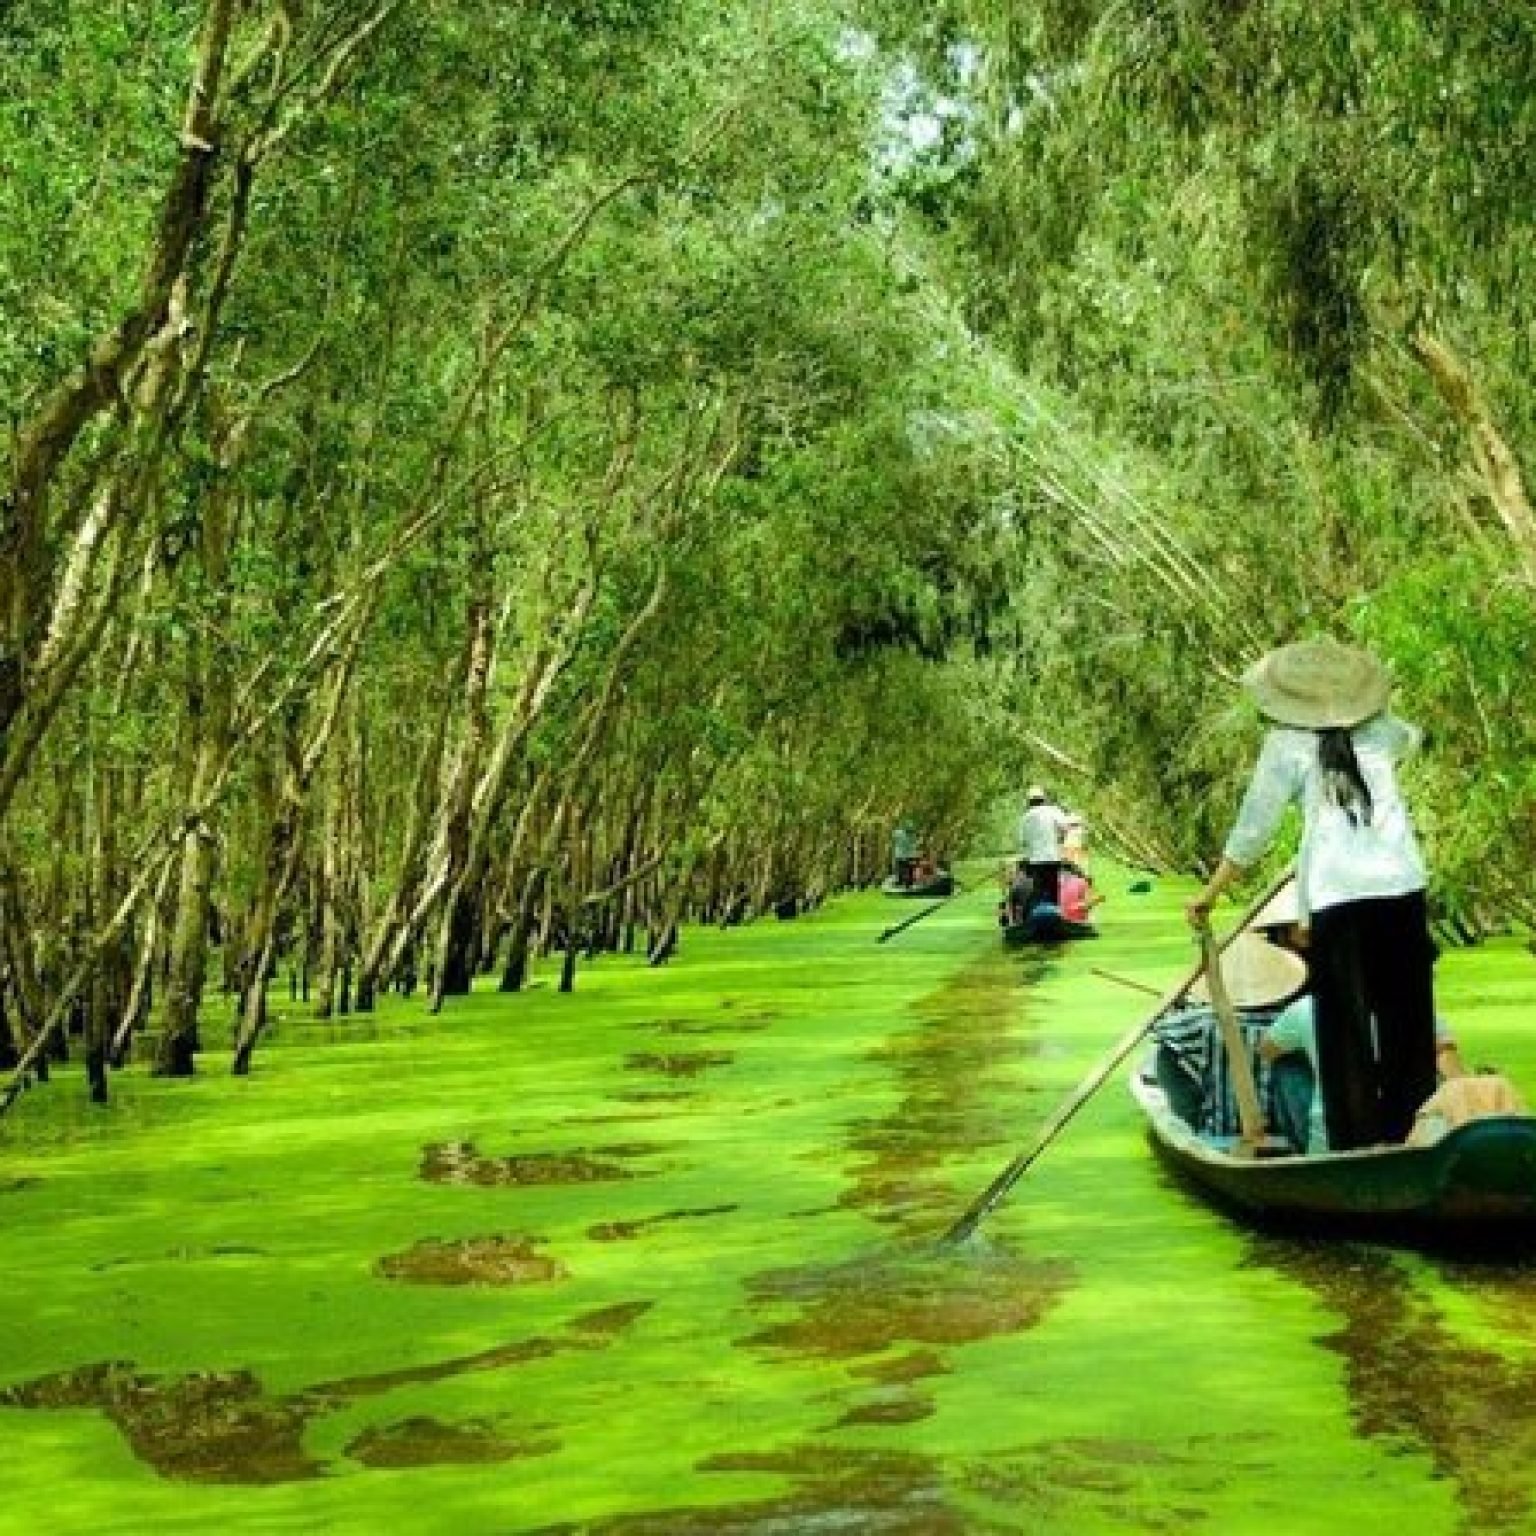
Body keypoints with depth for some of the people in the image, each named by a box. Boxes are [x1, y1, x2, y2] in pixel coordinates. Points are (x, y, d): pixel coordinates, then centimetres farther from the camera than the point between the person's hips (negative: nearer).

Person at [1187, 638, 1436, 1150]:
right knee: (1407, 1017, 13)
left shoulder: (1287, 744, 1)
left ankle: (1358, 1144, 2)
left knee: (1347, 1029, 2)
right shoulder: (1380, 733, 12)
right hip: (1402, 884, 3)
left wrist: (1210, 893, 9)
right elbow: (1410, 737, 38)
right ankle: (1408, 1132, 18)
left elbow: (1253, 828, 1)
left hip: (1337, 896, -3)